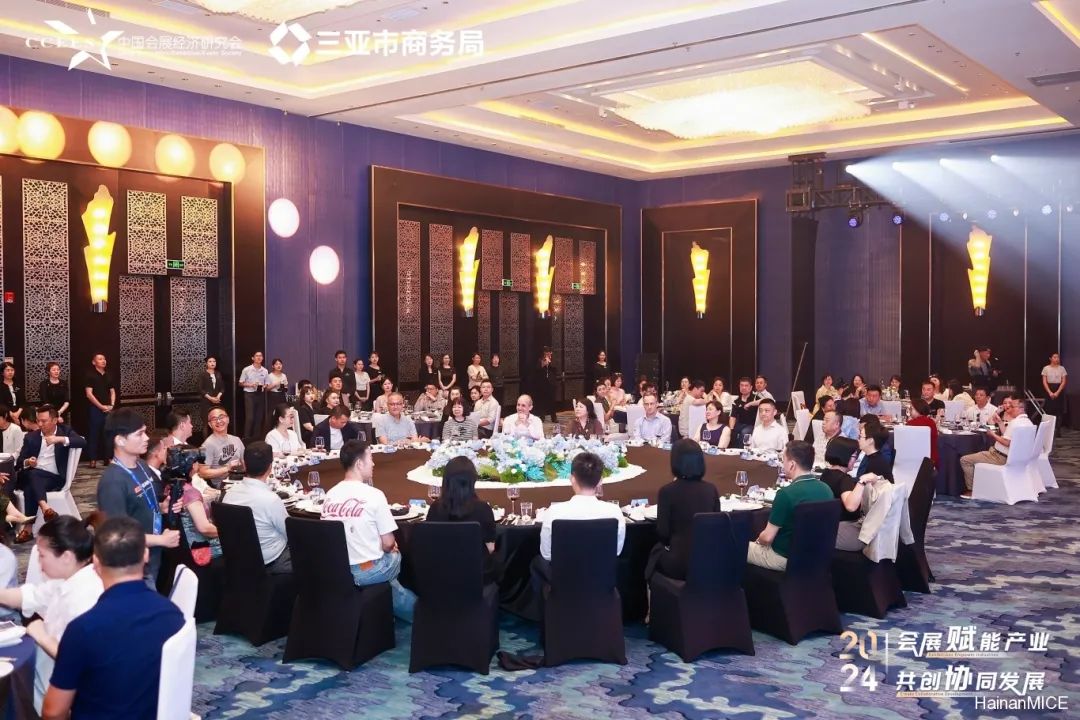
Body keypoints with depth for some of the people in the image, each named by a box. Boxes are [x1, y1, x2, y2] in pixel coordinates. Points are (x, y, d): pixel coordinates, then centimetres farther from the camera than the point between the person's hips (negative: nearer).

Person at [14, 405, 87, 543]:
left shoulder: (65, 431, 8)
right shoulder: (31, 436, 15)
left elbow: (83, 442, -10)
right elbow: (19, 462, 11)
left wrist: (60, 439, -22)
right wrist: (27, 462, -13)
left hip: (54, 478, -2)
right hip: (31, 476, 2)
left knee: (31, 486, -32)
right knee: (32, 474, -35)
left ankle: (28, 526, -37)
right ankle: (45, 507, -51)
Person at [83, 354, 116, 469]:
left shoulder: (109, 375, 12)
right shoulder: (90, 375, -4)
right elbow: (89, 394, -9)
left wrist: (112, 405, -1)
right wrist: (101, 406, -12)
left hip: (108, 409, 5)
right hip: (95, 409, -5)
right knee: (94, 434, -2)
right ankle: (93, 459, 2)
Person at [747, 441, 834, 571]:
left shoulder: (786, 493, -27)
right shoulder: (826, 489, -5)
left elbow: (767, 537, -20)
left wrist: (758, 540, 4)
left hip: (784, 558, -7)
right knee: (756, 544, 30)